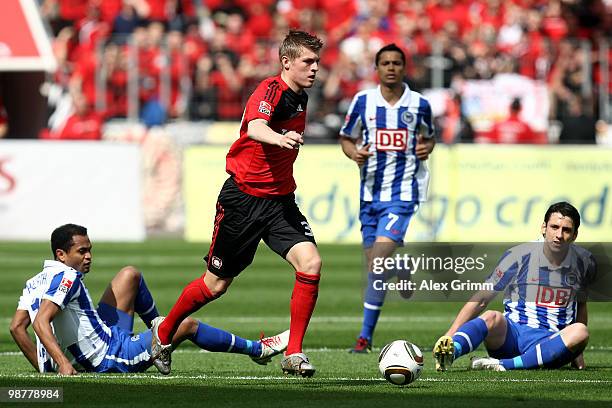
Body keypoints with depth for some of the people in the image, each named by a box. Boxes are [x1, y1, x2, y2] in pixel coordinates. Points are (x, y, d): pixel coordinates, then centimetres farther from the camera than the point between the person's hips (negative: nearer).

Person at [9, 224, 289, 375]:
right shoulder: (68, 278, -23)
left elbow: (17, 327, 2)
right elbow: (41, 322, -34)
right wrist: (64, 363, -41)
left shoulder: (35, 282, 3)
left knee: (130, 275, 20)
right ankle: (258, 350, 20)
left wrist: (43, 367, 3)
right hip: (109, 357, -10)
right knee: (188, 326, 4)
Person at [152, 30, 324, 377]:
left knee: (311, 262, -18)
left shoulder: (300, 98, 8)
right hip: (243, 198, -6)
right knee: (217, 284, 6)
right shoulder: (271, 90, -17)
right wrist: (279, 138, -60)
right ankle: (164, 333, 32)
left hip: (279, 200, 6)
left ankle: (294, 354, -9)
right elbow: (255, 128, -40)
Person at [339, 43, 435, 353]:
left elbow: (429, 137, 18)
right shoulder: (363, 101, 3)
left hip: (403, 192, -3)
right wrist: (354, 153, -9)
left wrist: (426, 149, -5)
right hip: (370, 192, 3)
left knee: (378, 259, -18)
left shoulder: (419, 105, 2)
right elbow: (346, 138, 13)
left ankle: (366, 334, -17)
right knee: (373, 263, 4)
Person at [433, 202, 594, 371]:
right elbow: (480, 300, -2)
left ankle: (503, 365, -40)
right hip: (511, 335, -1)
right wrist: (448, 336, -13)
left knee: (581, 332, -32)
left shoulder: (584, 262, 6)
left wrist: (577, 351, 20)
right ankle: (450, 351, -65)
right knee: (492, 318, -34)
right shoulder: (519, 256, -2)